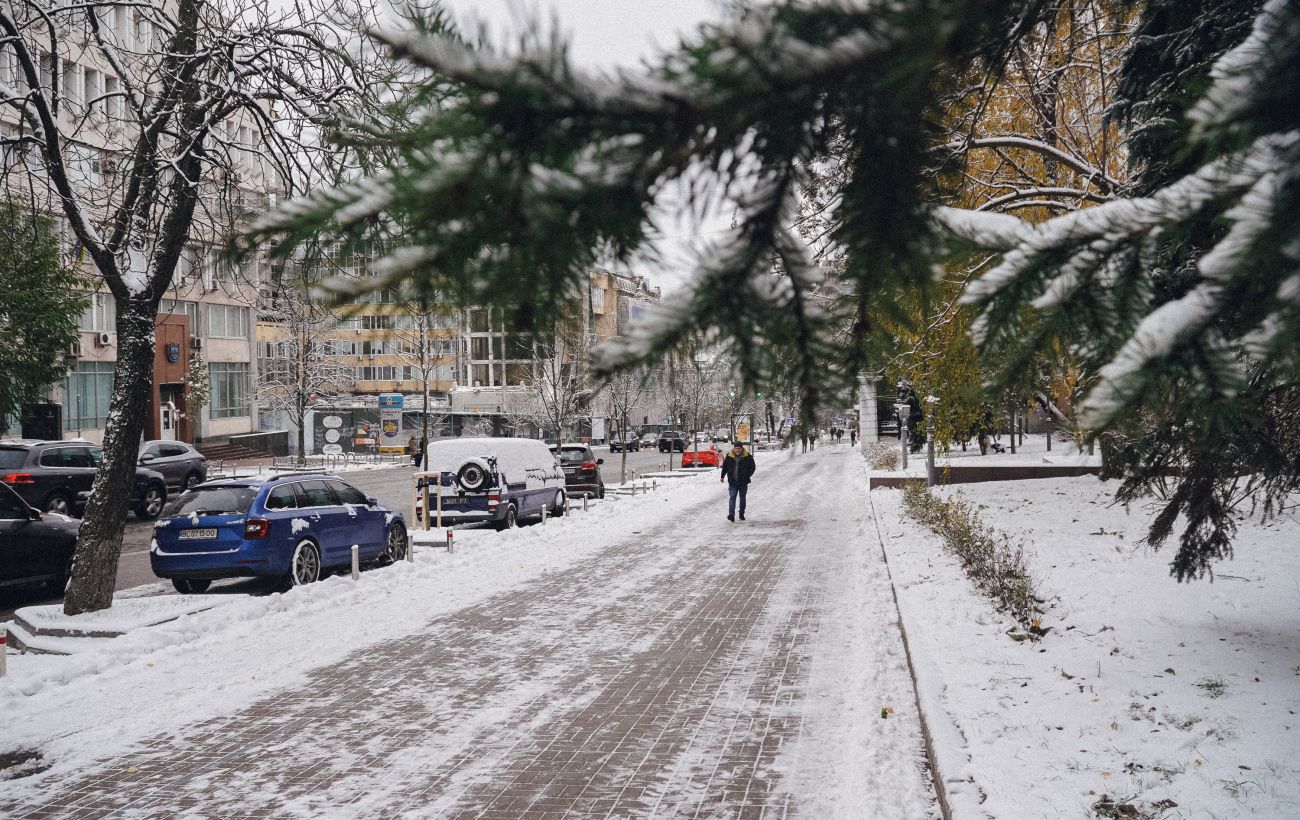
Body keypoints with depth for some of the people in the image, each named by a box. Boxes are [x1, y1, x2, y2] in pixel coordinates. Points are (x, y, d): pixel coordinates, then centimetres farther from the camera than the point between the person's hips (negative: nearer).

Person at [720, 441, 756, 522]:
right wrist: (722, 477, 13)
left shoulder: (748, 457, -3)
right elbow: (725, 467, 14)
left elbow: (752, 468, 2)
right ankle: (731, 514, -18)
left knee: (742, 498, 11)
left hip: (743, 482, 0)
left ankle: (741, 514, 23)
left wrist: (747, 476, -9)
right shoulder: (729, 456, 2)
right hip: (732, 482, 0)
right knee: (732, 497, -10)